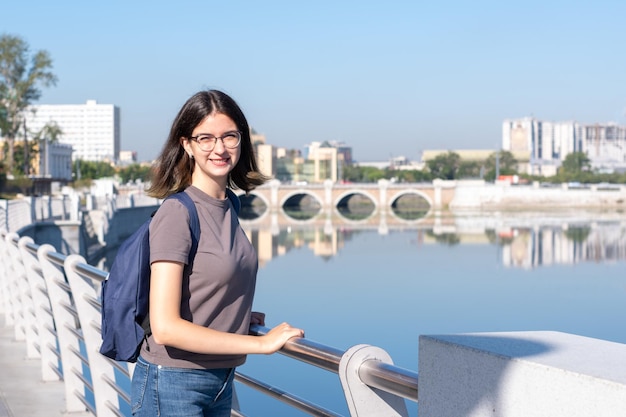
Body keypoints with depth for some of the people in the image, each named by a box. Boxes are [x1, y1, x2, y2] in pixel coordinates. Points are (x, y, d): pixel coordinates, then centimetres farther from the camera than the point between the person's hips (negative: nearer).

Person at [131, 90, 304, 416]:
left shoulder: (228, 206, 6)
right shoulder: (177, 212, -16)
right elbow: (165, 328, -23)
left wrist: (240, 316, 7)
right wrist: (261, 343, -19)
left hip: (220, 383, 7)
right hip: (173, 387, -7)